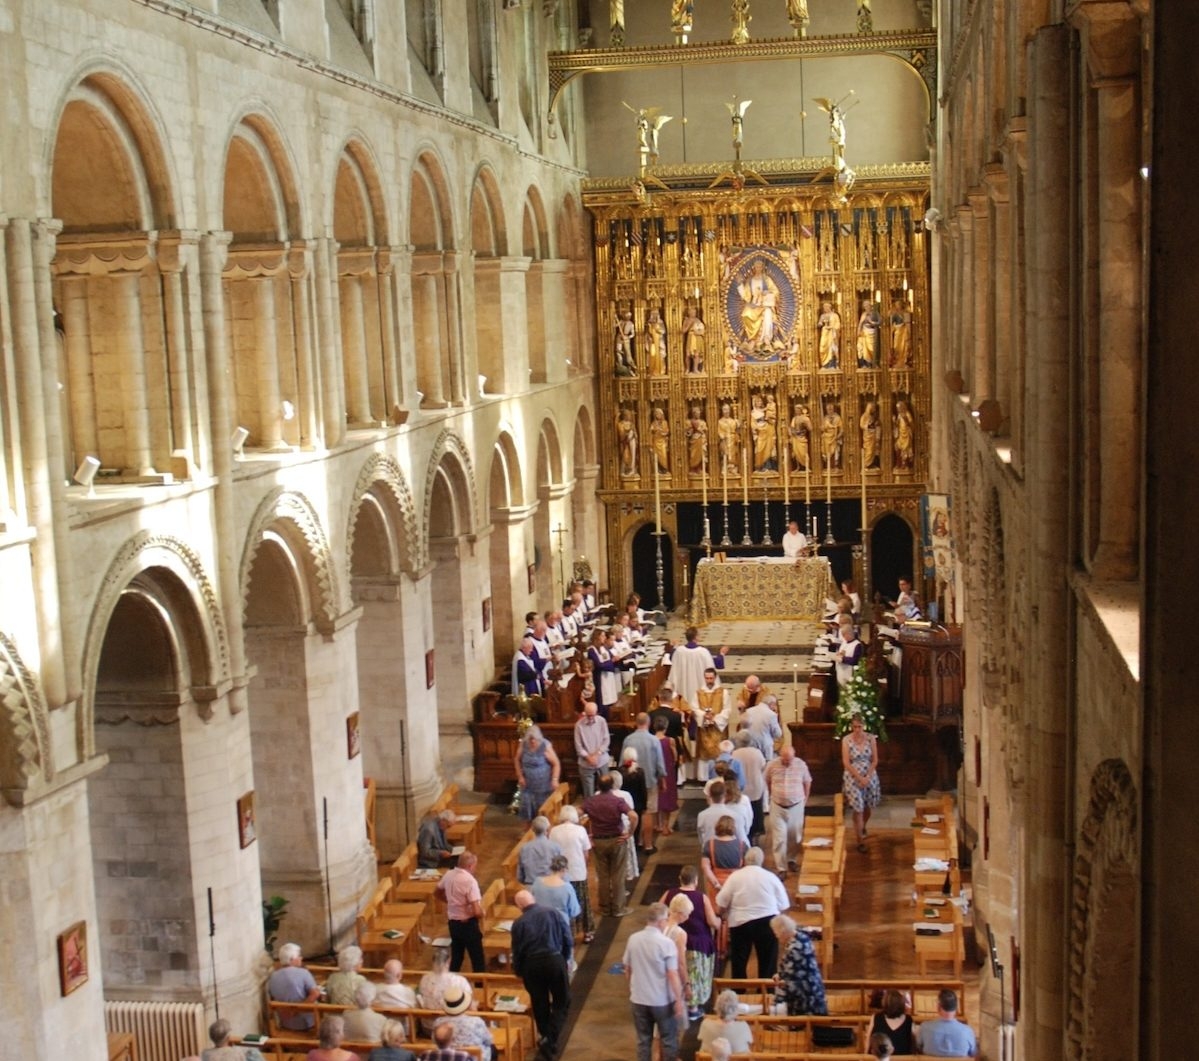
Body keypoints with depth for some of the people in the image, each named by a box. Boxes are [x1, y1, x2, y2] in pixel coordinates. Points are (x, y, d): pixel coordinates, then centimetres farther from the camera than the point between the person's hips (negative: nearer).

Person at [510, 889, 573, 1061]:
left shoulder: (519, 923, -2)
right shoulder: (553, 913, -1)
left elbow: (517, 951, 2)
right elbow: (568, 940, 1)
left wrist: (518, 971, 19)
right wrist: (566, 959, 18)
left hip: (532, 965, 1)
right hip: (555, 960, -1)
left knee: (540, 1004, 17)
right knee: (562, 1002, 11)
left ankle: (546, 1038, 28)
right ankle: (550, 1039, -4)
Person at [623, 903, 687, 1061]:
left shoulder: (633, 939, -3)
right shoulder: (666, 943, -18)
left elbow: (627, 970, 6)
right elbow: (673, 975, -18)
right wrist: (679, 1000, -10)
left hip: (638, 999, 4)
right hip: (662, 1000, -4)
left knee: (643, 1040, 15)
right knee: (669, 1040, 12)